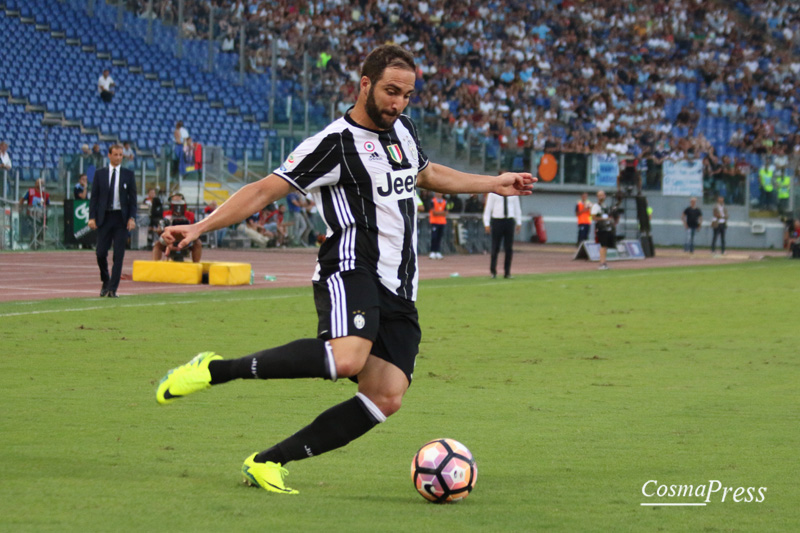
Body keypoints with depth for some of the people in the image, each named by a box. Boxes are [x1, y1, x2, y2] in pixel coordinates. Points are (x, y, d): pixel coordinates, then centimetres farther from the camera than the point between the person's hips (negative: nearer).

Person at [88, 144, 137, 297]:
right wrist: (92, 217, -4)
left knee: (118, 255, -4)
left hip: (121, 218, 0)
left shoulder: (128, 174, 6)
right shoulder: (100, 174, 6)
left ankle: (112, 289, -1)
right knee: (101, 253, -3)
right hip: (104, 217, 1)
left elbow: (133, 198, 5)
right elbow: (94, 197, 6)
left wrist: (132, 218, -6)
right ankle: (105, 281, 21)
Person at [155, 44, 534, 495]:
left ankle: (268, 462, -4)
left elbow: (426, 174, 41)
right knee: (346, 356, -36)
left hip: (399, 289, 8)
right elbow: (264, 191, -7)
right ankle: (216, 369, -23)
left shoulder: (404, 129, 18)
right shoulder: (335, 143, -6)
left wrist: (494, 184, 45)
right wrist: (199, 228, -16)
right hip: (352, 272, -8)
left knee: (386, 398, -9)